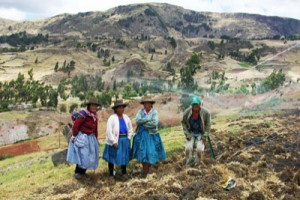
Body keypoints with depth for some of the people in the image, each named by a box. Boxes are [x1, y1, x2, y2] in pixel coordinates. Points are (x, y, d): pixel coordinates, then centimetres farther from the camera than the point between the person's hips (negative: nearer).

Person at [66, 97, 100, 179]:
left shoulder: (94, 116, 4)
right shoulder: (84, 114, -20)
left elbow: (95, 129, 13)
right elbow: (75, 125, -19)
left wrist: (96, 139, 16)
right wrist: (74, 136, -17)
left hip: (90, 138, 8)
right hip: (82, 137, -8)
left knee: (89, 155, 13)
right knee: (82, 155, -9)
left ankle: (82, 171, 29)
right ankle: (77, 172, 9)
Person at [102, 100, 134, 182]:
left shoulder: (126, 117, 8)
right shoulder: (112, 118, -10)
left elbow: (130, 130, 15)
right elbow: (109, 131, -15)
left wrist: (128, 139, 4)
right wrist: (114, 142, -17)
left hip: (124, 140, 5)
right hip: (115, 141, -5)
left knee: (124, 157, 11)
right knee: (112, 158, 5)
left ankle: (124, 174, 27)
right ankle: (111, 175, 19)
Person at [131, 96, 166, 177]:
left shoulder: (154, 112, -6)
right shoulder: (140, 111, 1)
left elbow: (154, 123, -18)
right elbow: (137, 120, -15)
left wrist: (143, 123, -13)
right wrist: (149, 119, -18)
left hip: (151, 135, -2)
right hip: (141, 135, 2)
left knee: (150, 153, 1)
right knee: (142, 153, 7)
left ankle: (147, 170, 19)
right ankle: (144, 170, 25)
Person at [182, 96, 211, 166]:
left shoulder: (206, 113, -19)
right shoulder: (187, 112, -15)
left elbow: (208, 125, -7)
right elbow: (183, 123, -1)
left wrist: (204, 135, -11)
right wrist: (187, 134, -7)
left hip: (201, 133, -1)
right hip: (191, 133, 1)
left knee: (200, 149, -16)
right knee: (188, 148, -13)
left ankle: (196, 164, 8)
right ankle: (188, 164, 8)